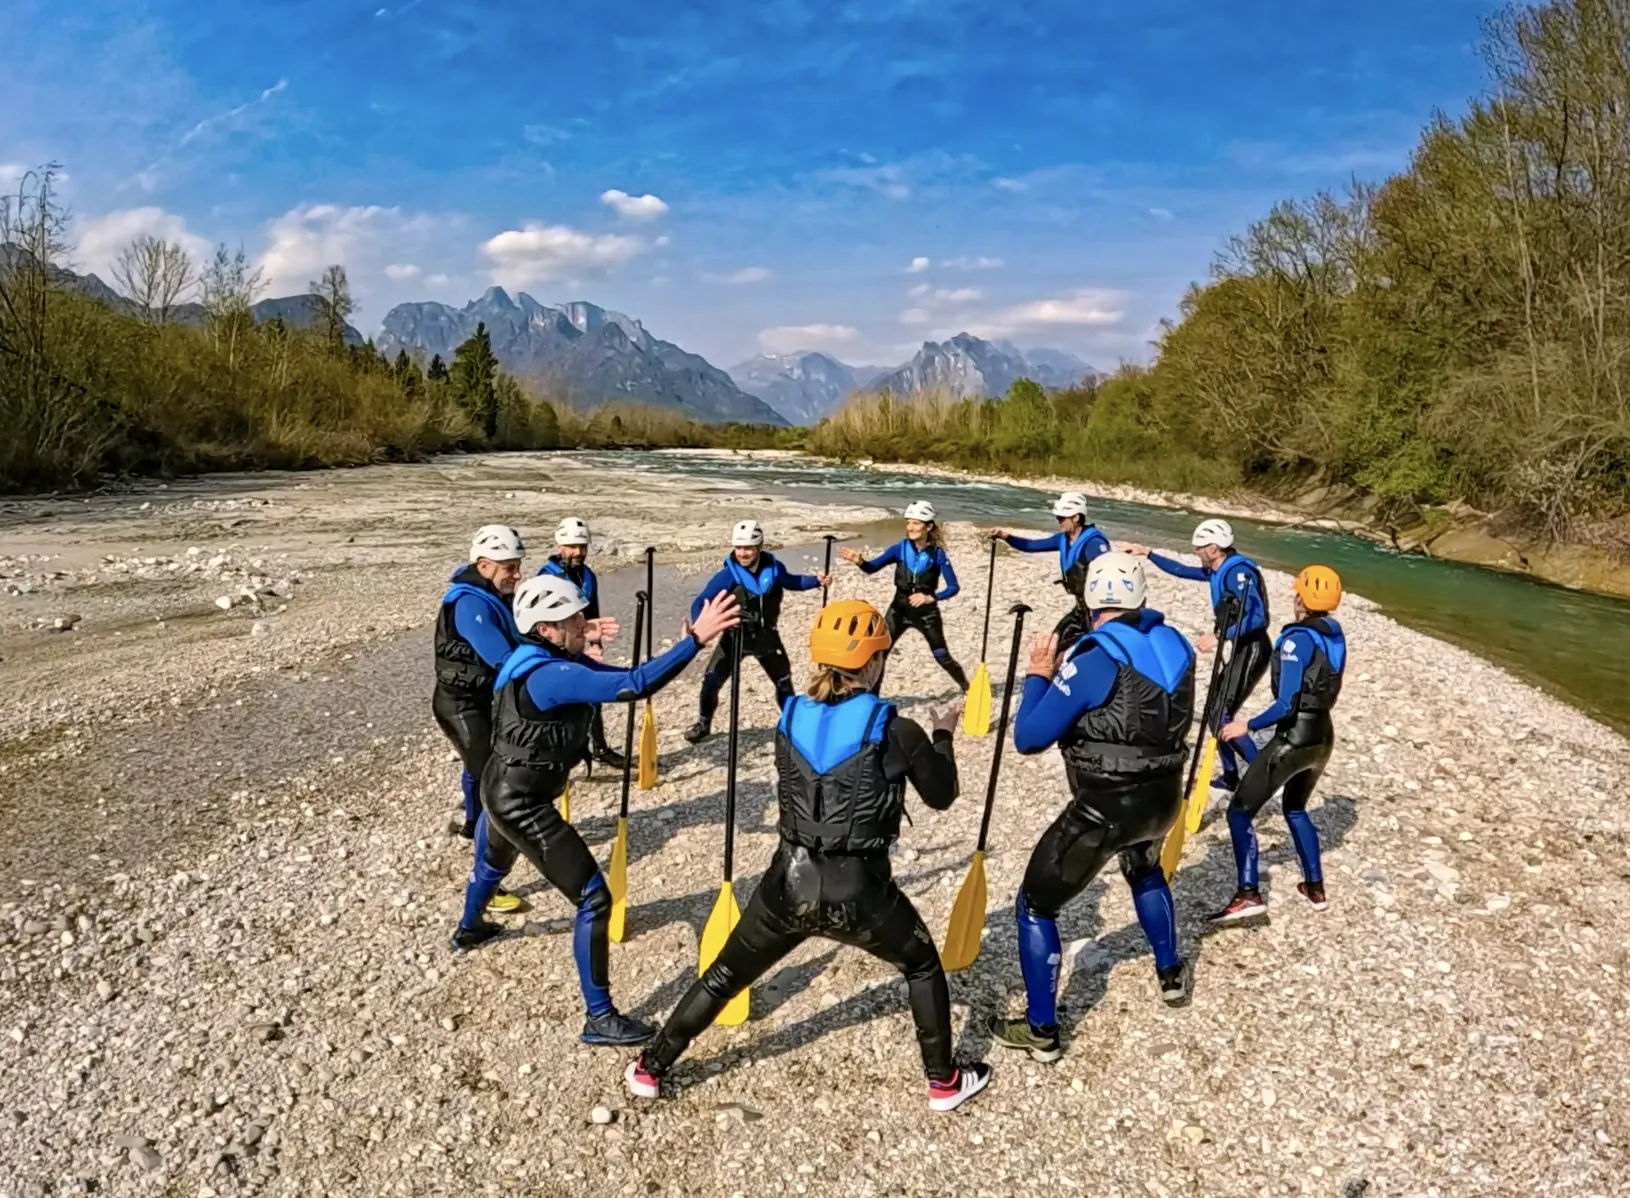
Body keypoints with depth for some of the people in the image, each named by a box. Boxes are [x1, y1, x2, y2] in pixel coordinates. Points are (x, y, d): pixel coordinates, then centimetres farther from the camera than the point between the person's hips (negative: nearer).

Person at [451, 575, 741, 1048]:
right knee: (594, 898, -7)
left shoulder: (546, 659, 0)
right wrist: (696, 639, -41)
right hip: (522, 803, -10)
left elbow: (621, 679, -4)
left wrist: (686, 645, -18)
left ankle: (468, 929, 69)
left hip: (505, 791, 11)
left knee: (493, 863, 39)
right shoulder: (550, 676, -30)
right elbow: (632, 687, -41)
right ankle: (599, 1019, 2)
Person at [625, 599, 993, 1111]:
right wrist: (942, 734, 21)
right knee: (923, 965, 26)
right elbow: (942, 796, 5)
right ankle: (944, 1082, 34)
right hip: (858, 891, -3)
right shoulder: (897, 732, -11)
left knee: (724, 975, 22)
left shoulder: (790, 723, 0)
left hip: (789, 884, 3)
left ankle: (651, 1068, 33)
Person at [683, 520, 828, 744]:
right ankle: (703, 724, 11)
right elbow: (700, 603, -25)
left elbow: (791, 581, 10)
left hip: (766, 635, 3)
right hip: (736, 636, -3)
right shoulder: (728, 575, -23)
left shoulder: (773, 568, -13)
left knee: (783, 679, 18)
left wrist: (816, 580, -5)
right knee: (711, 680, -12)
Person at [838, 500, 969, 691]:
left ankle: (968, 689, 30)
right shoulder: (900, 548, -9)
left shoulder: (937, 553, -12)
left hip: (926, 613, -2)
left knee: (942, 656, 8)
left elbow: (954, 587, -12)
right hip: (899, 610, 2)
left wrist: (931, 598, -26)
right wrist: (859, 561, -38)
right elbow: (873, 567, -16)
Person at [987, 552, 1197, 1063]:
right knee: (1145, 871, 39)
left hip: (1104, 810, -7)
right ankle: (1171, 976, 51)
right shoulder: (1175, 644, 0)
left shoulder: (1093, 658, -21)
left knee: (1036, 906, 8)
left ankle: (1040, 1031, 15)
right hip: (1163, 797, 7)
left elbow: (1029, 738, -20)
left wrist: (1039, 675, -5)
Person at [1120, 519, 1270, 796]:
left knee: (1221, 718, -13)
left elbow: (1258, 617, -29)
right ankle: (1230, 776, 23)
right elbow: (1182, 571, 22)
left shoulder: (1237, 572, -21)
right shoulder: (1219, 572, 8)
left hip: (1252, 652, -10)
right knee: (1216, 714, 13)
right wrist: (1147, 553, 18)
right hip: (1242, 651, 10)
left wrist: (1219, 636, -29)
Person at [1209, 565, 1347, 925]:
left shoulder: (1297, 639, -19)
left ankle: (1248, 895, -13)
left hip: (1294, 738, -8)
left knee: (1240, 811, -5)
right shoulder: (1334, 634, 5)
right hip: (1323, 734, 8)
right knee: (1295, 808, 28)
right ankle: (1315, 888, 31)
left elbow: (1286, 705, -23)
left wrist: (1248, 726, -13)